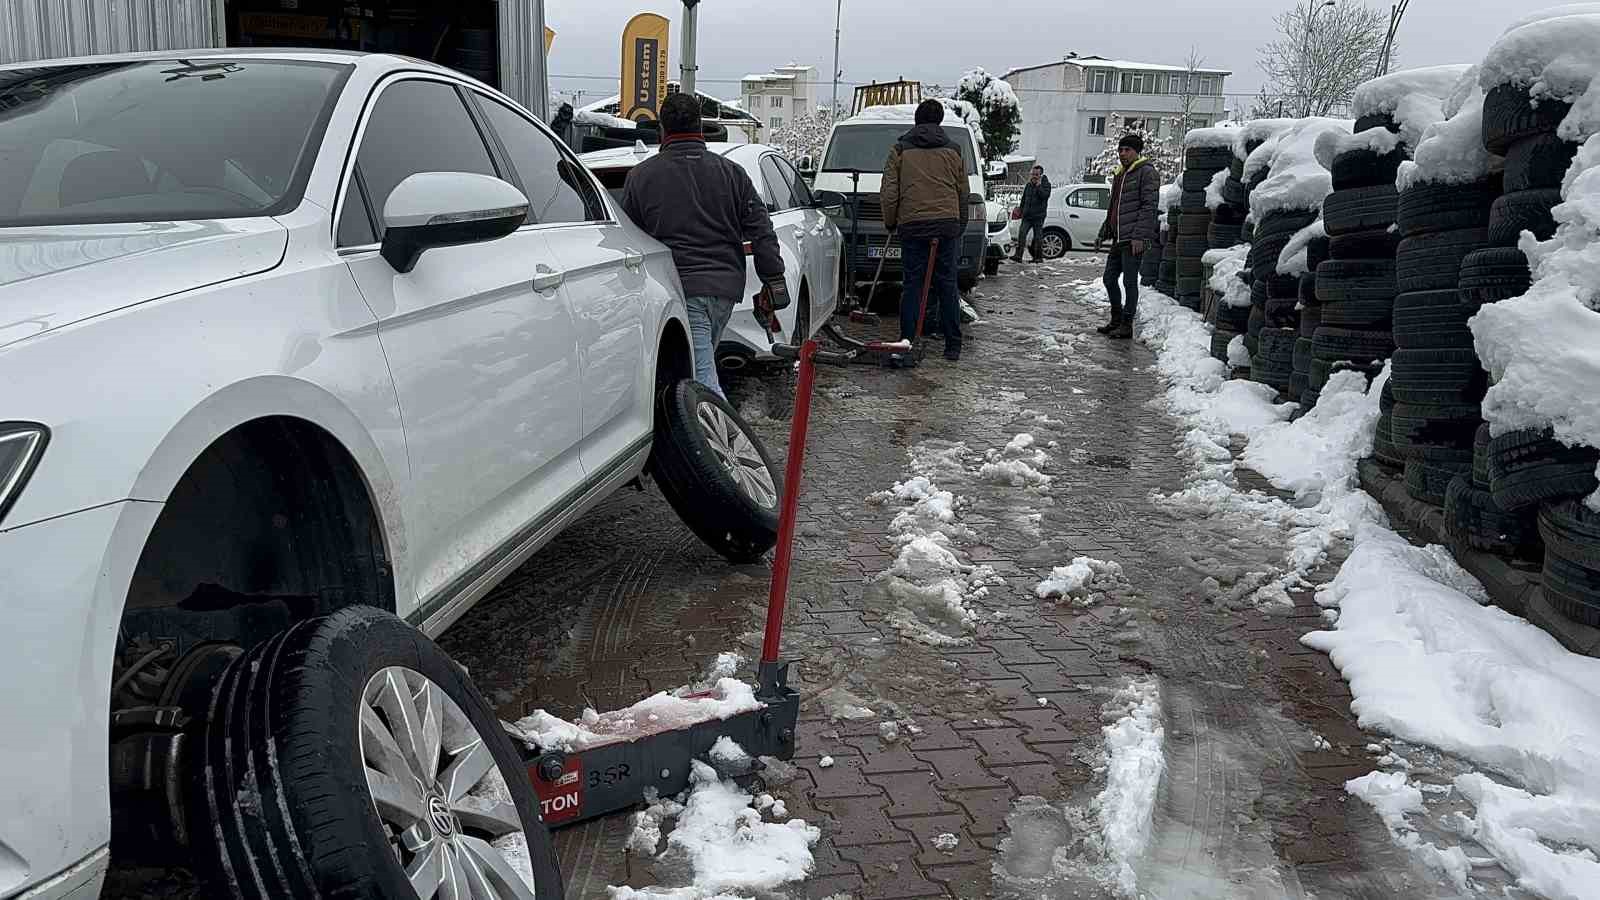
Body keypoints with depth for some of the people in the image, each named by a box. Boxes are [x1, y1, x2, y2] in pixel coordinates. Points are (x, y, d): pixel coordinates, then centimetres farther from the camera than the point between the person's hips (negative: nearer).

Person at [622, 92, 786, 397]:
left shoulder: (640, 176, 3)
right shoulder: (731, 172, 10)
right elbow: (761, 230, 6)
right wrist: (774, 280, 8)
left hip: (681, 290, -5)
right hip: (726, 288, 5)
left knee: (702, 380, -9)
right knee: (700, 363, 20)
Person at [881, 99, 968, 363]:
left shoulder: (901, 149, 6)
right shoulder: (953, 150, 12)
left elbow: (889, 193, 3)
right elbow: (963, 193, 15)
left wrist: (890, 222, 15)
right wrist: (961, 225, 23)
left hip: (912, 224, -1)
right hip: (947, 224, 1)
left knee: (913, 284, 4)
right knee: (947, 284, 6)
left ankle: (907, 342, 1)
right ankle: (953, 346, 7)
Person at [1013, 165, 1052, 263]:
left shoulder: (1045, 184, -2)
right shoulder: (1029, 185, 15)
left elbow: (1045, 195, -20)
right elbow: (1024, 198, 26)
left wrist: (1038, 185, -20)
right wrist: (1022, 209, 20)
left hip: (1038, 216, -5)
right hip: (1027, 216, 5)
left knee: (1037, 237, 1)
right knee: (1021, 234, -7)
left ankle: (1038, 257, 10)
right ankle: (1018, 255, -10)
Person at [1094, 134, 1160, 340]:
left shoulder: (1146, 172, -6)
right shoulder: (1120, 175, 21)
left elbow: (1150, 206, -15)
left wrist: (1139, 236, -22)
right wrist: (1103, 234, 25)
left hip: (1134, 240, -9)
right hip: (1118, 240, 9)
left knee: (1129, 282, -5)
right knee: (1109, 279, 11)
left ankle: (1127, 325, 1)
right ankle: (1116, 320, 23)